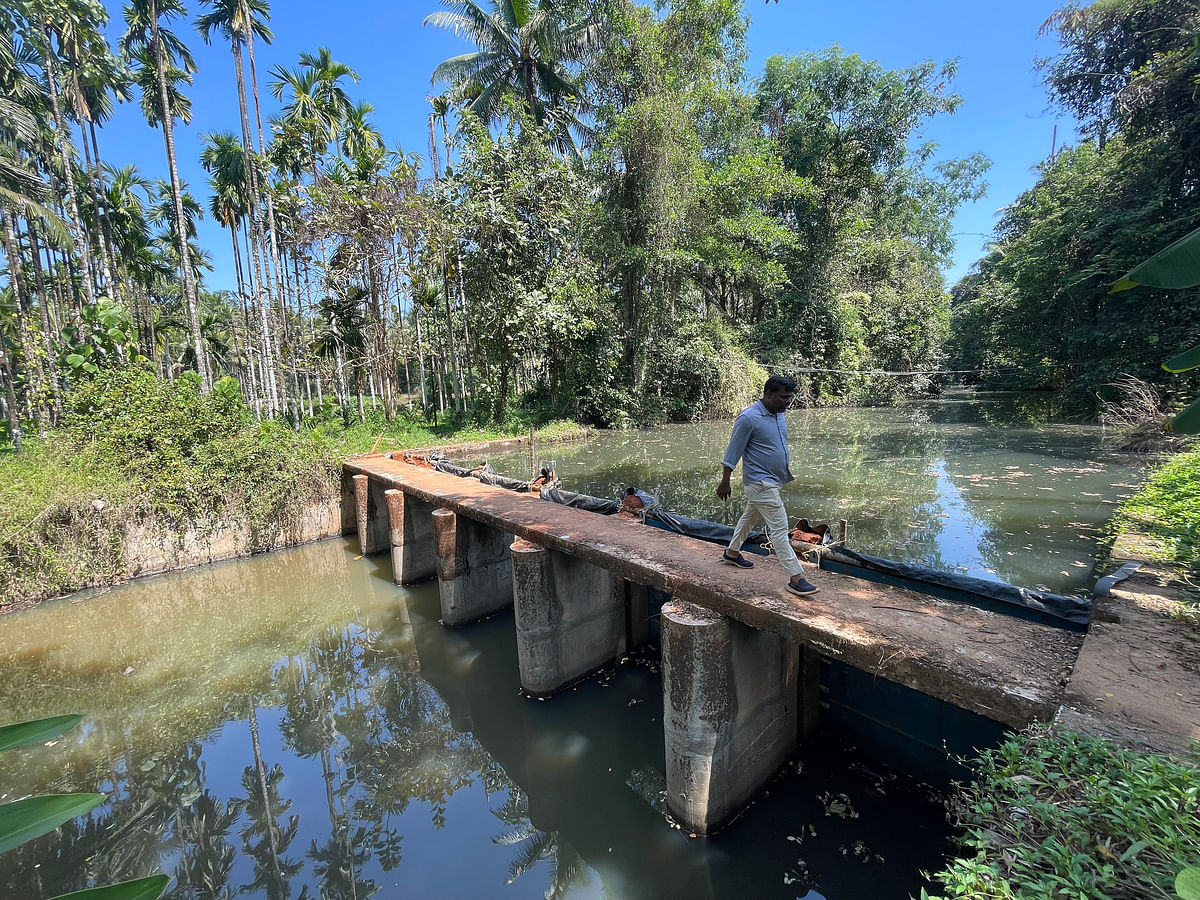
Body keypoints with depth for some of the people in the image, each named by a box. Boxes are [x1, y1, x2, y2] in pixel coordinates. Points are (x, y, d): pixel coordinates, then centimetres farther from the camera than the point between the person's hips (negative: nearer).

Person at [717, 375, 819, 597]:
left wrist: (788, 472, 23)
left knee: (750, 517, 23)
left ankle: (732, 552, 41)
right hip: (760, 482, -9)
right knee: (779, 528, -8)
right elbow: (733, 451, -16)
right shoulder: (748, 418, -21)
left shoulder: (778, 414, 6)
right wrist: (725, 481, -13)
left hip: (774, 480, 9)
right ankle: (796, 577, -3)